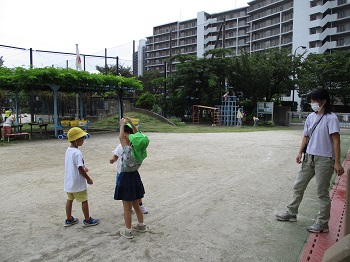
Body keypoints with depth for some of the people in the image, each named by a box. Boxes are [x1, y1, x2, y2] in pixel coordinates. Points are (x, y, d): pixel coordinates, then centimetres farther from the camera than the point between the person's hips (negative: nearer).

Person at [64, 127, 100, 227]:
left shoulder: (68, 150, 4)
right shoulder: (77, 153, -24)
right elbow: (80, 168, -24)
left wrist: (83, 168, 16)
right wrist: (88, 179, -13)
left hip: (69, 182, 8)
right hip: (78, 182, -8)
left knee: (69, 199, 19)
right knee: (84, 200, 6)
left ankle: (69, 219, 31)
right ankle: (87, 220, 18)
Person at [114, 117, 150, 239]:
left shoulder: (129, 151, -26)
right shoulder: (142, 152, -11)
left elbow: (121, 137, -13)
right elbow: (139, 135, 1)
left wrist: (123, 124, 0)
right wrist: (131, 123, 0)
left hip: (126, 178, -6)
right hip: (136, 177, 6)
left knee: (127, 208, 8)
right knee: (136, 205, 23)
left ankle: (128, 231, 20)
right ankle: (141, 225, 36)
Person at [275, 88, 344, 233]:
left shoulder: (331, 118, -11)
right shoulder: (311, 117, 10)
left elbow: (336, 140, -15)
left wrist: (337, 163, -19)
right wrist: (300, 153, 1)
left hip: (324, 159, -7)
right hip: (309, 157, 7)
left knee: (322, 192, 2)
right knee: (298, 186, 13)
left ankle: (322, 223, 17)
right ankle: (291, 213, 29)